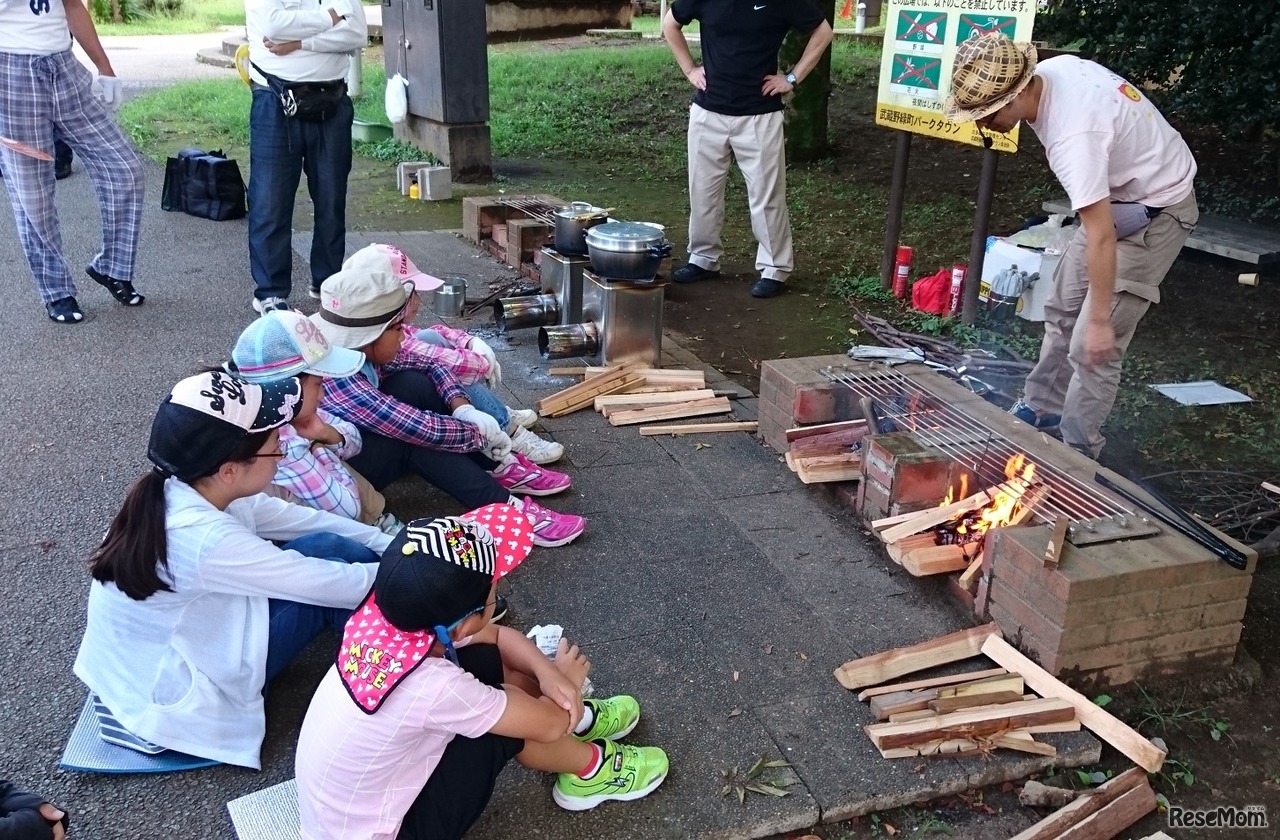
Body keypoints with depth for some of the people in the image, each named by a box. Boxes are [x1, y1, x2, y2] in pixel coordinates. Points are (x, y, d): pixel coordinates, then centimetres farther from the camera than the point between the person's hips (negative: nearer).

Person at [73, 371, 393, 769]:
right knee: (333, 554, -13)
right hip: (171, 702, -8)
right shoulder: (207, 539, -35)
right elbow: (340, 585, -27)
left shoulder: (181, 490, -11)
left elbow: (297, 519, 0)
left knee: (328, 546, -2)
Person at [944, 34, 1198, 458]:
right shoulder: (1051, 69, -12)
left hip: (1156, 214, -10)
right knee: (1062, 309, 19)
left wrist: (1100, 321, -29)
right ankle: (1043, 407, 36)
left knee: (1092, 346, -10)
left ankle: (1076, 454, 4)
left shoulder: (1073, 136, -38)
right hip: (1118, 194, 10)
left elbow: (1101, 237, -35)